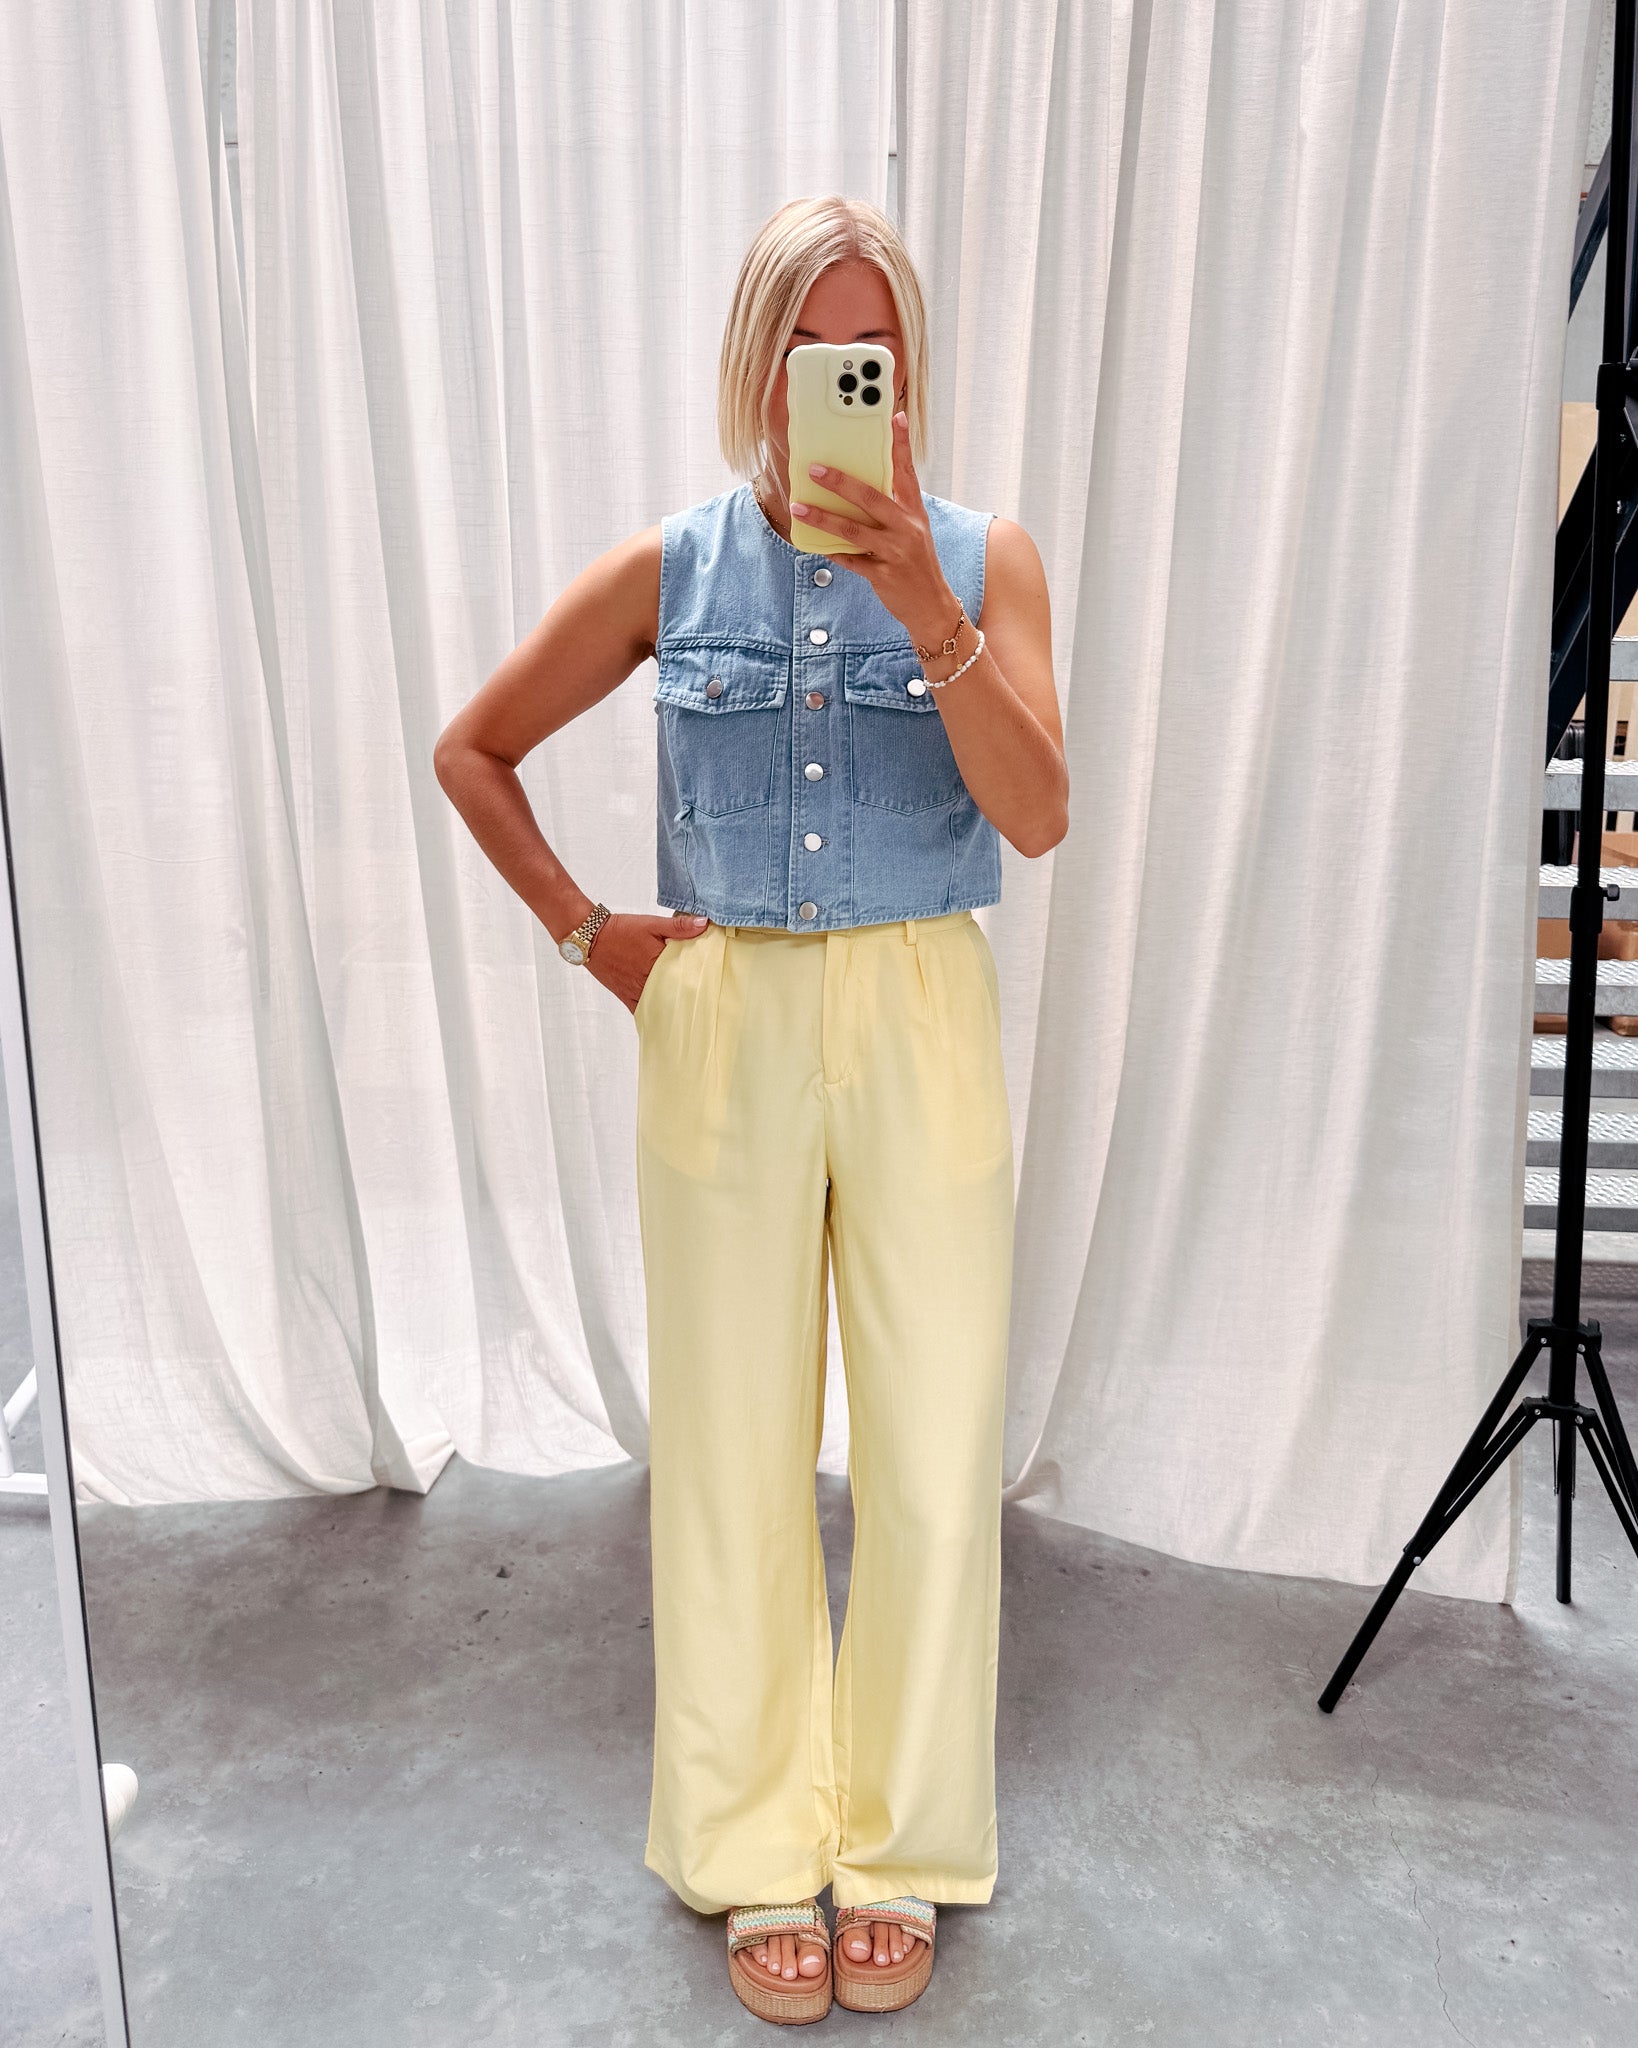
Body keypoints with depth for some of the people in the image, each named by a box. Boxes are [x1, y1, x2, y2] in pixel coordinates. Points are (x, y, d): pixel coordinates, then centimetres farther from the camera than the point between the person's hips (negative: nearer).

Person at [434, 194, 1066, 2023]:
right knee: (734, 1452, 8)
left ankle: (900, 1850, 29)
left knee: (935, 1455, 5)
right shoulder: (671, 571, 3)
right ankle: (761, 1853, 30)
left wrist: (925, 609, -21)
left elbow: (1036, 815, -12)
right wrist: (585, 933, 3)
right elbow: (473, 748, 11)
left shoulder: (983, 558, 2)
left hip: (922, 1022, 0)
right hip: (725, 1029, 1)